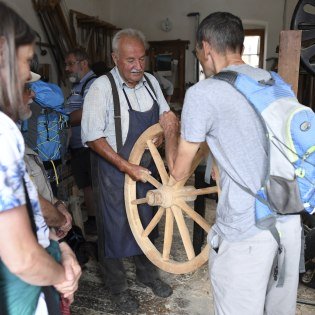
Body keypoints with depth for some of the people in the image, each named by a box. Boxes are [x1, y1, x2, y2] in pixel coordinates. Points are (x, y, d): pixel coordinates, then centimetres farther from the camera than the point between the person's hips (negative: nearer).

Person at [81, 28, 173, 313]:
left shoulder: (150, 81, -1)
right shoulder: (102, 87, -19)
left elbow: (166, 113, 14)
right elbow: (93, 137, -21)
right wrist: (127, 167, -25)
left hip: (146, 166, 6)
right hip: (114, 169, -5)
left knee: (146, 221, 20)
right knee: (115, 227, 9)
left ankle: (147, 272, 45)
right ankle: (118, 287, 33)